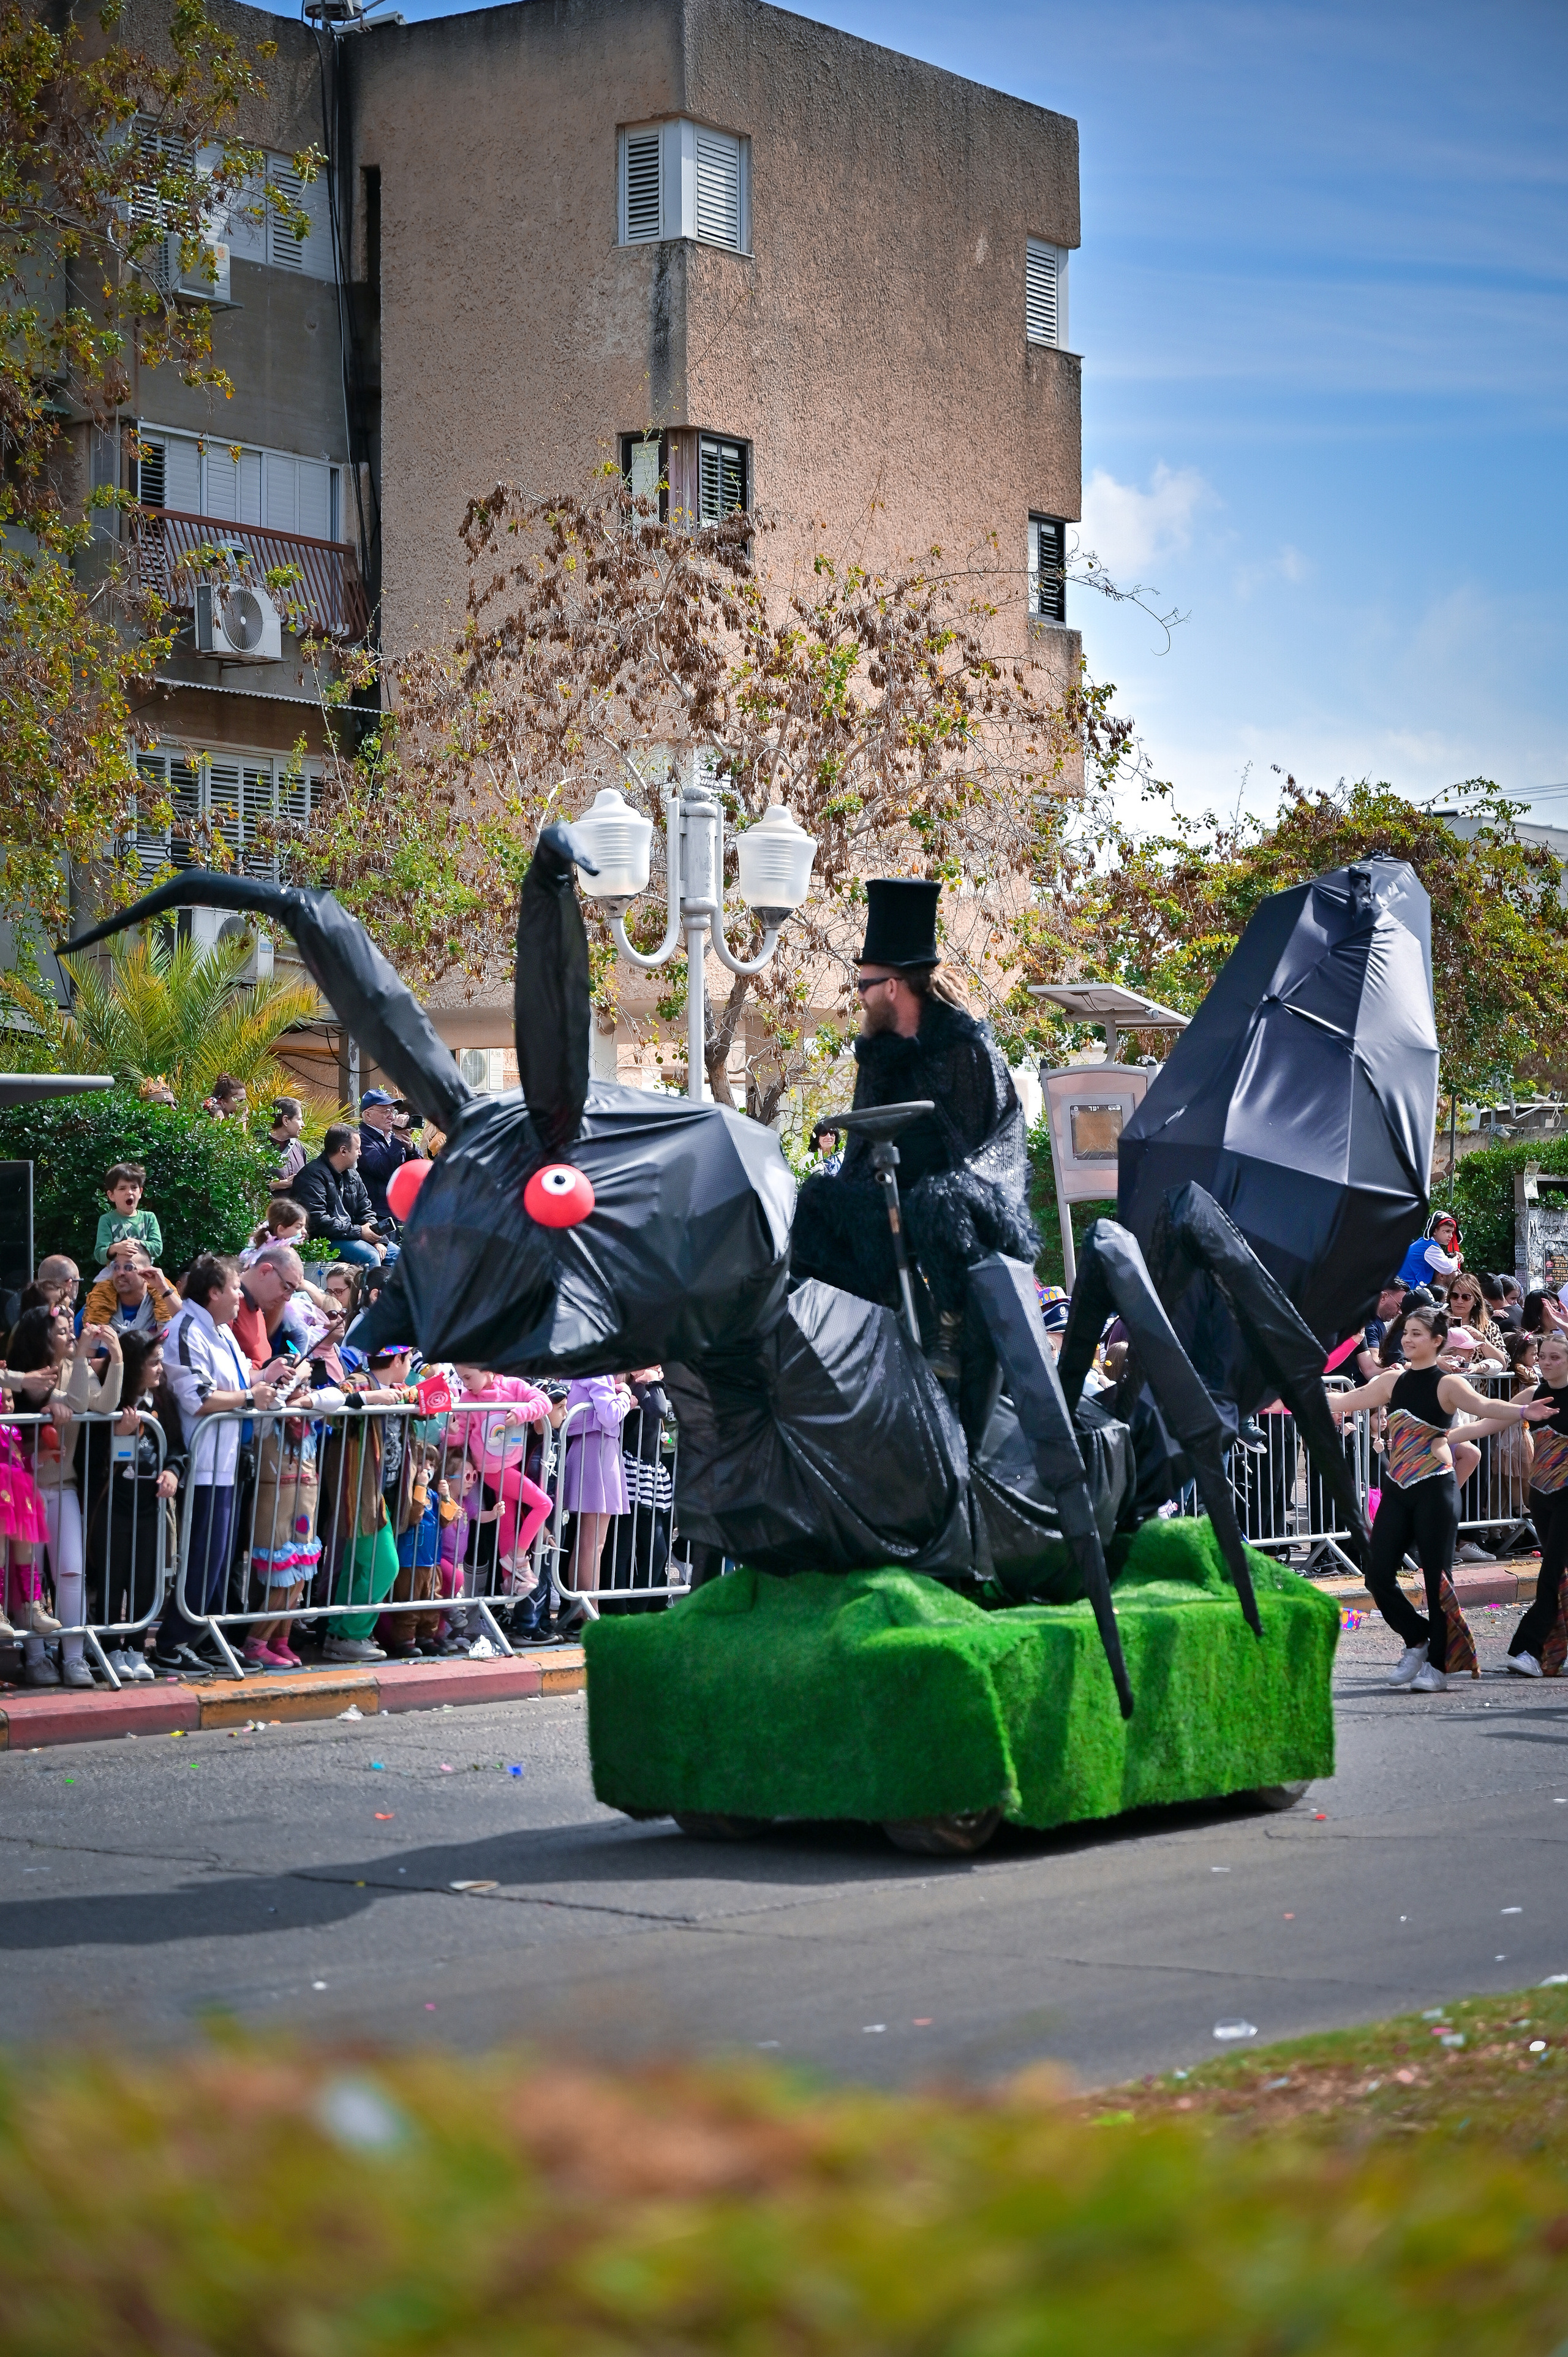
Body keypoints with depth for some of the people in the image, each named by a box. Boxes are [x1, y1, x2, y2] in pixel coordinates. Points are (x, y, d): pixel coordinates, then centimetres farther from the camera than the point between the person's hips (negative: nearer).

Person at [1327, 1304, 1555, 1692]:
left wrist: (1521, 1412, -43)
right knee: (1378, 1575, 2)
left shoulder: (1447, 1384, -7)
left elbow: (1484, 1406, -24)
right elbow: (1345, 1401, 20)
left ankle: (1438, 1665, 6)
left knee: (1437, 1578, -3)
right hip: (1396, 1489, 6)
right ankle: (1417, 1640, 22)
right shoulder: (1393, 1381, 10)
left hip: (1435, 1489, -6)